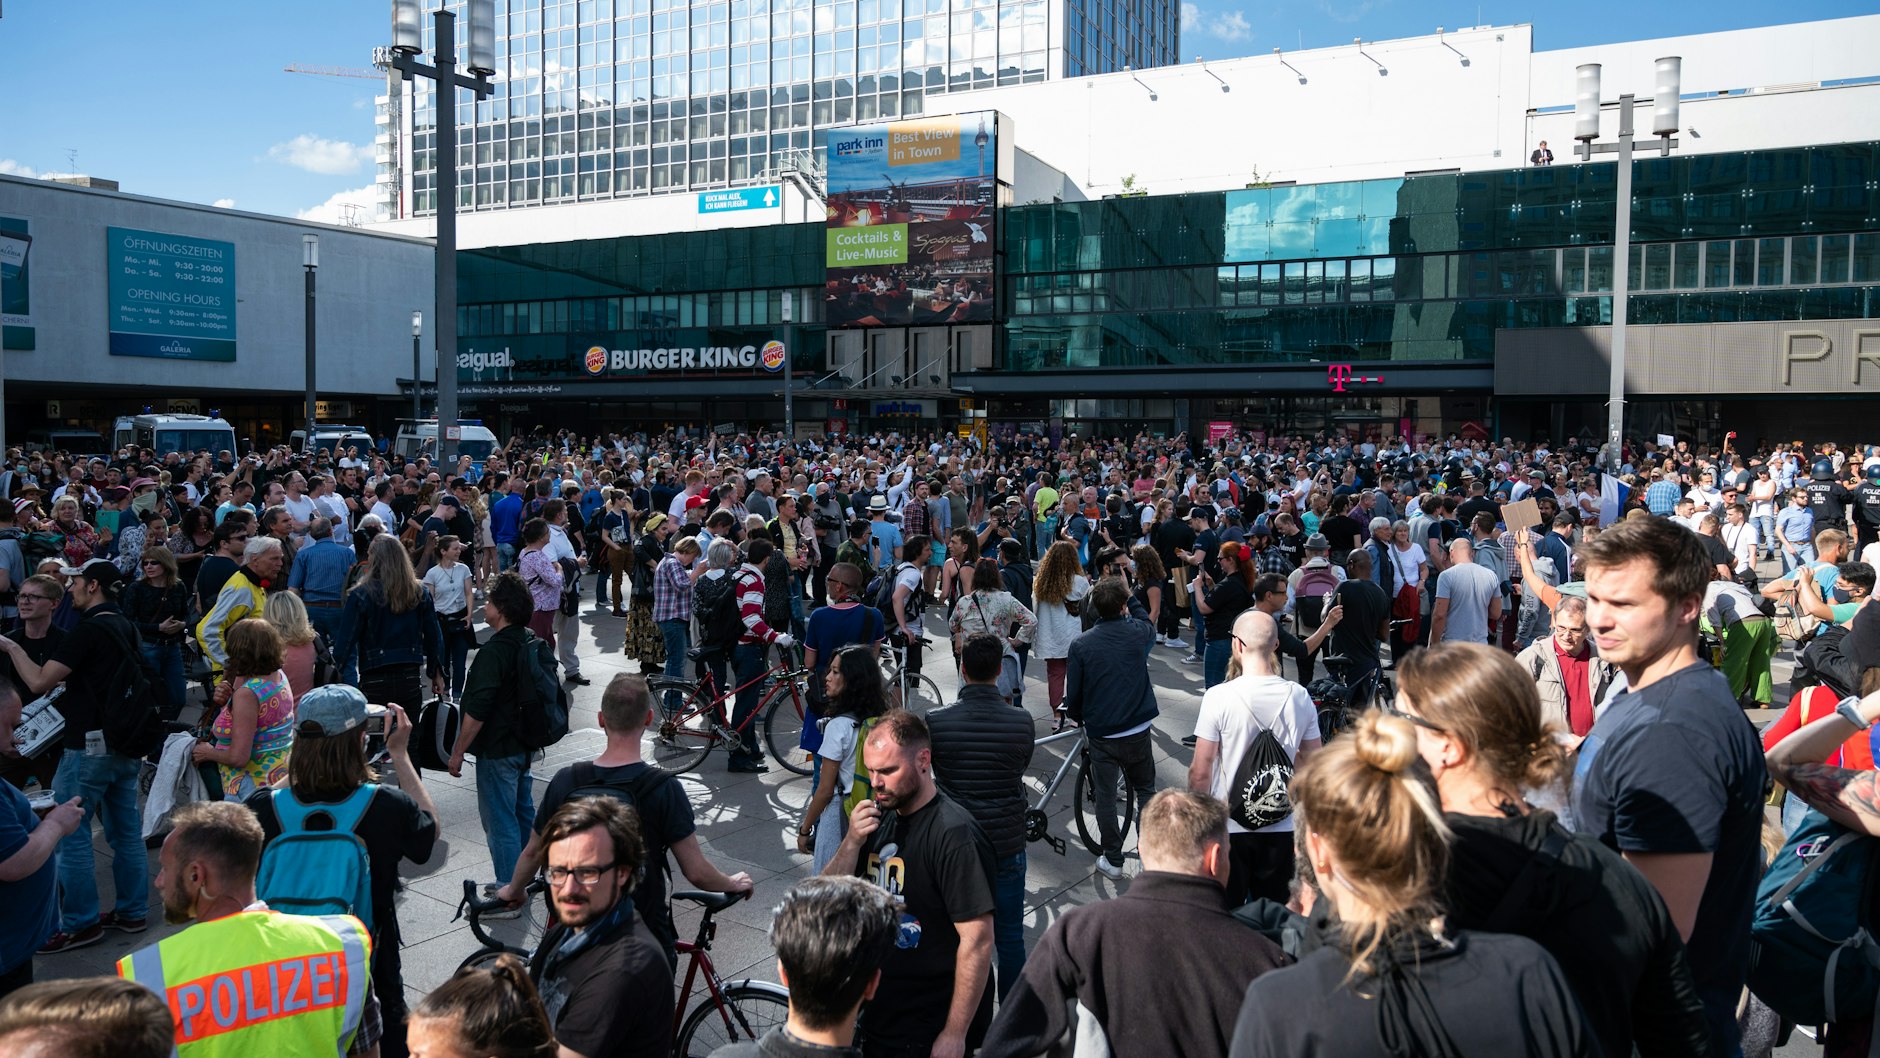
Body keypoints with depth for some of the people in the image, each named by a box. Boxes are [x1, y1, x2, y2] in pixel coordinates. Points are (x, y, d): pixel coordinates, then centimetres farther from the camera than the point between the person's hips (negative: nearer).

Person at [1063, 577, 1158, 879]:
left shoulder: (1081, 644, -10)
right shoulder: (1138, 633, -7)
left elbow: (1073, 694, -4)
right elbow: (1151, 629, 21)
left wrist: (1076, 716, 17)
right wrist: (1129, 597, 28)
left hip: (1101, 732, -1)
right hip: (1138, 729, 2)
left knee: (1106, 795, 10)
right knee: (1145, 791, 18)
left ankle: (1112, 860, 15)